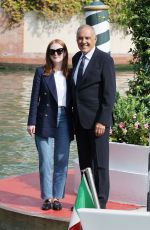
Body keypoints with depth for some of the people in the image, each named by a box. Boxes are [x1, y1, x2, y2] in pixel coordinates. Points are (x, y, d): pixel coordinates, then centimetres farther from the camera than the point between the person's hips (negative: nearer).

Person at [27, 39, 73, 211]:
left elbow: (73, 100, 9)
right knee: (45, 161, 1)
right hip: (45, 120, -2)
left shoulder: (70, 74, 7)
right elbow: (35, 98, 0)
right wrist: (32, 122, -7)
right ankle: (47, 197, 9)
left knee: (61, 161, 4)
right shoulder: (41, 72, 1)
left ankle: (57, 197, 12)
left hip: (64, 120, 2)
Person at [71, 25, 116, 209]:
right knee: (84, 163, 12)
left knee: (100, 163, -2)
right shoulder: (76, 58, 12)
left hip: (97, 120, -7)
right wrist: (74, 116, 14)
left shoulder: (105, 60, -10)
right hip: (80, 119, 7)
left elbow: (109, 93, -14)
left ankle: (100, 203, 4)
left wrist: (102, 121, -19)